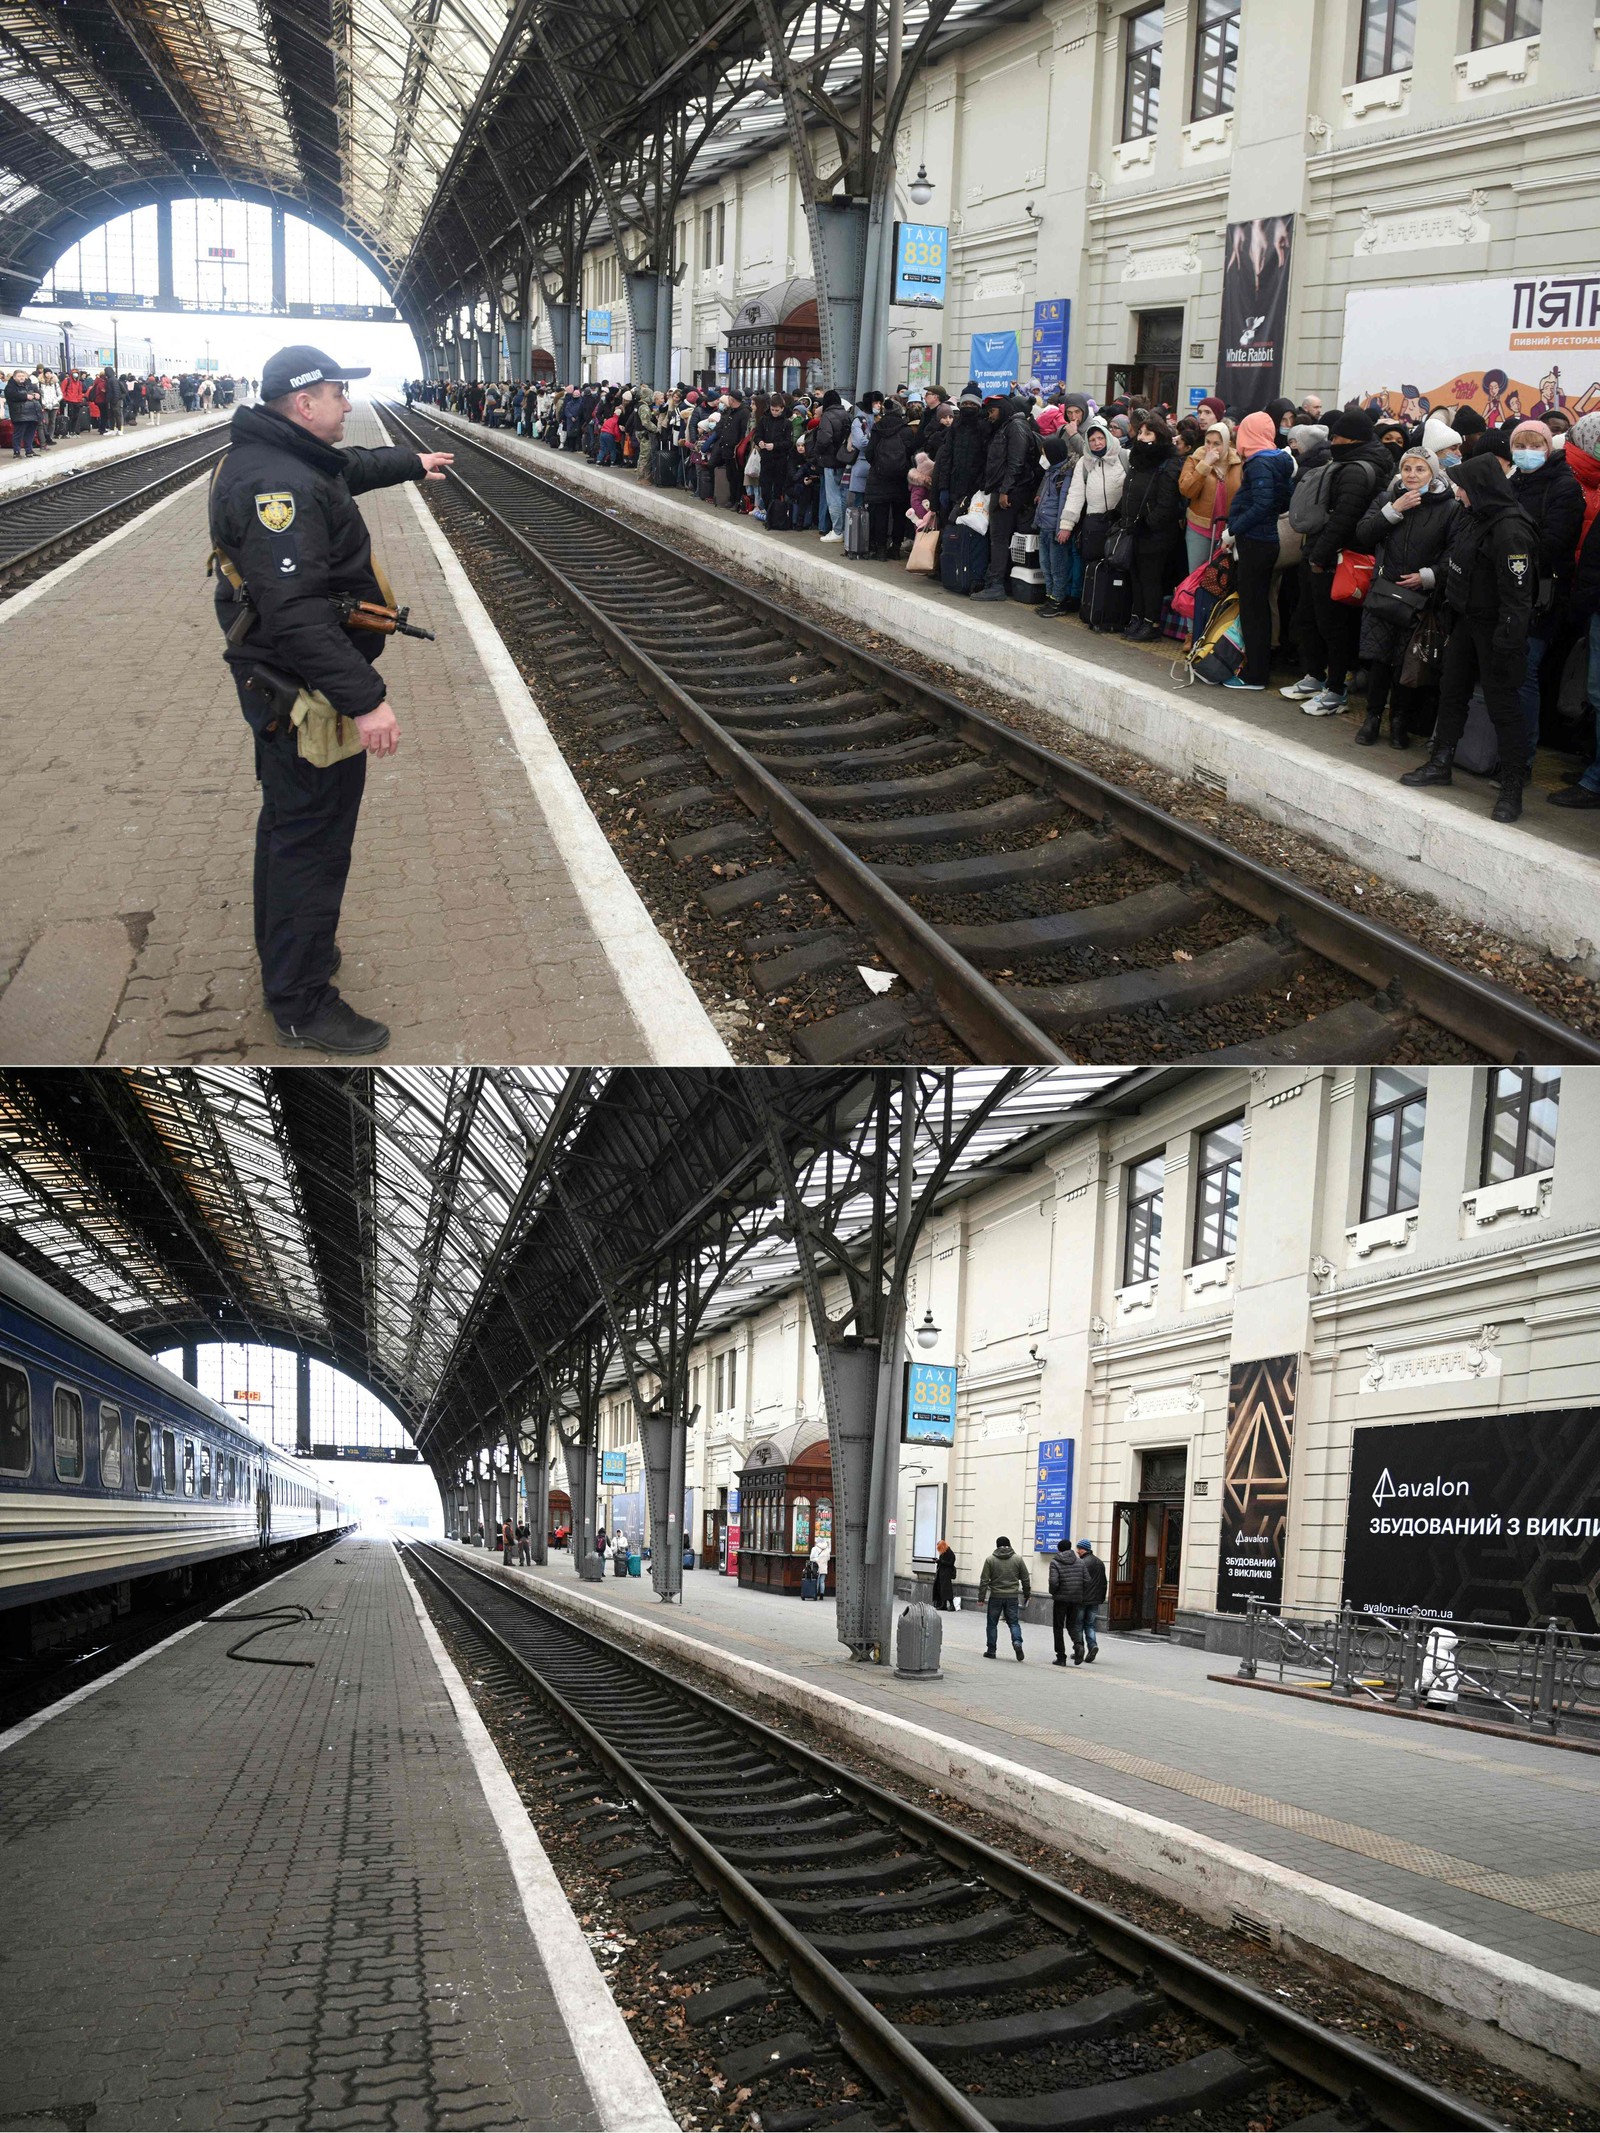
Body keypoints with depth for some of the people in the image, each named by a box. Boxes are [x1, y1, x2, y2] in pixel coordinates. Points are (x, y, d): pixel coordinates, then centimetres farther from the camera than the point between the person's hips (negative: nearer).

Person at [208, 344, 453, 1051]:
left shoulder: (277, 457, 7)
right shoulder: (281, 485, -27)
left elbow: (351, 469, 32)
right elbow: (296, 611, -35)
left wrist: (411, 463, 48)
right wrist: (364, 699, -36)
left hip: (278, 684, 11)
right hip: (305, 692, -11)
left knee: (289, 820, 26)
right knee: (313, 839, -2)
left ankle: (285, 951, 45)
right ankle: (301, 1006, 7)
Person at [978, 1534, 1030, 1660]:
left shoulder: (990, 1560, -1)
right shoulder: (1018, 1559, 4)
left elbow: (984, 1581, -3)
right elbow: (1025, 1580, 8)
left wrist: (981, 1598, 1)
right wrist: (1027, 1595, 19)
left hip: (995, 1597, -1)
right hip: (1012, 1597, 1)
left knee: (992, 1624, 9)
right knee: (1014, 1622, 7)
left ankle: (991, 1650, 11)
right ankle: (1017, 1642, -18)